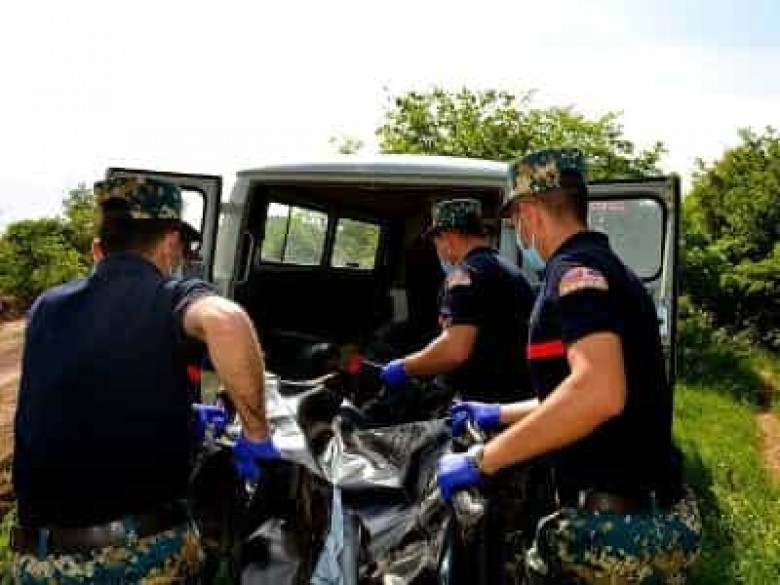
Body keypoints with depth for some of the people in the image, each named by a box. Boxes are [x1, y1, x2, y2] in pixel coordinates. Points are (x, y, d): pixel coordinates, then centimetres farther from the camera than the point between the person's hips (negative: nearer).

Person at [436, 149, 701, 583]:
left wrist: (482, 460, -25)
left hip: (617, 528, -9)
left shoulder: (576, 268, -16)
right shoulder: (607, 267, 16)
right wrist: (501, 414, 31)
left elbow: (599, 392, -32)